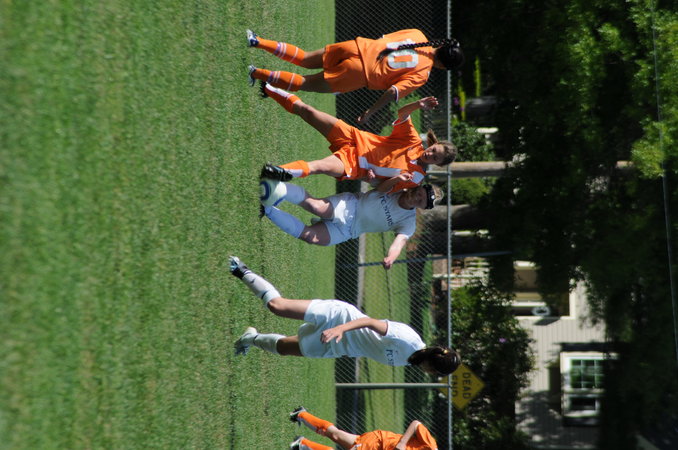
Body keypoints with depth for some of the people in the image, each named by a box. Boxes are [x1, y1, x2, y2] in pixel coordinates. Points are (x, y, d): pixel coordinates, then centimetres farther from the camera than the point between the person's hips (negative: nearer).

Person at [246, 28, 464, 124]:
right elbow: (393, 93, -16)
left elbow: (383, 38, 13)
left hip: (360, 45, 5)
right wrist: (369, 112, -10)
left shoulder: (417, 35, 5)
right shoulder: (422, 74, -11)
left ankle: (258, 41, 7)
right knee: (306, 83, 5)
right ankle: (258, 74, -3)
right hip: (360, 72, -5)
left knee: (304, 59, 17)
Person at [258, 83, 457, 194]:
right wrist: (417, 105, -25)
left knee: (318, 167, -36)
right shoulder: (414, 141, -2)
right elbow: (401, 114, -5)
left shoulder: (416, 176, -7)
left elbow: (382, 189, -7)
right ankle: (268, 89, 10)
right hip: (354, 139, 3)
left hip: (351, 166, -3)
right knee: (305, 110, -5)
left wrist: (396, 179, -29)